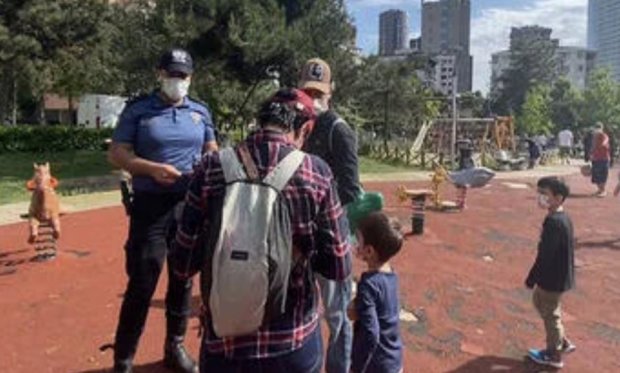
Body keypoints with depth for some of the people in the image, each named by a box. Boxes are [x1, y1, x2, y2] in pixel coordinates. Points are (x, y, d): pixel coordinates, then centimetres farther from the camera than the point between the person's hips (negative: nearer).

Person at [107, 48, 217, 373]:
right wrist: (153, 169, -21)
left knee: (183, 279, 14)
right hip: (151, 205, -4)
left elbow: (212, 151, 16)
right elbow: (116, 153, -5)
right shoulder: (138, 109, -1)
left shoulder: (200, 112, 8)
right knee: (142, 284, -1)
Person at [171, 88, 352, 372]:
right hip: (296, 343, 0)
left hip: (225, 343, 0)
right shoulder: (316, 172, -11)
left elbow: (183, 265, -5)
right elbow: (339, 268, -6)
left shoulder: (212, 168, -10)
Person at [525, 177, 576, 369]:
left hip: (553, 278, -9)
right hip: (560, 274, 9)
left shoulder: (553, 222, -29)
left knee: (550, 314, 9)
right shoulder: (563, 217, 3)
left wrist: (531, 279, -15)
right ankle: (563, 342, 37)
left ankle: (553, 356, 28)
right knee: (540, 303, 25)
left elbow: (544, 256, -26)